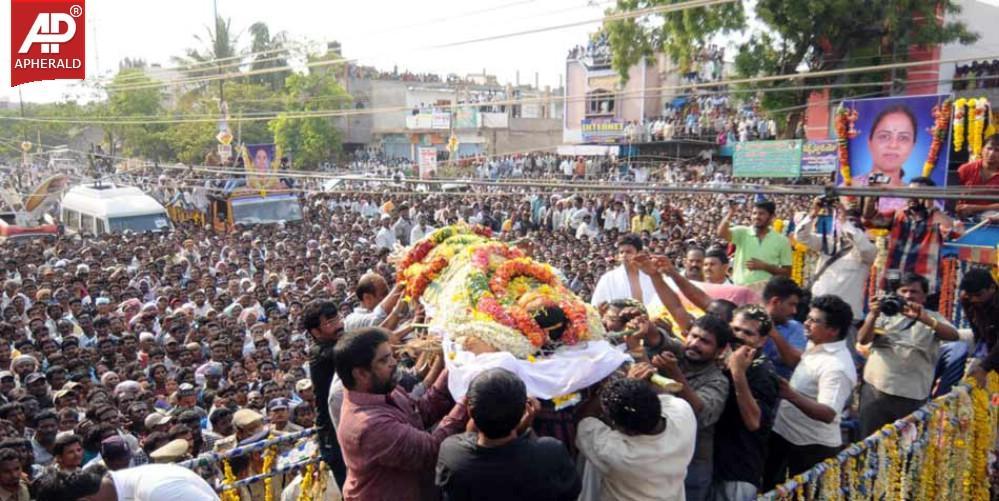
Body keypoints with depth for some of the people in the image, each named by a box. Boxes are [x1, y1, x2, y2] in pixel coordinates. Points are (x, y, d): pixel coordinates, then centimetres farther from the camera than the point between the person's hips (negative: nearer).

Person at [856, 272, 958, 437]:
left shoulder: (932, 318, 6)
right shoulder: (886, 313, 6)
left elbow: (953, 335, -13)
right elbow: (862, 340, -5)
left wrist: (923, 318, -28)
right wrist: (873, 315, -23)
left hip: (912, 396, 0)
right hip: (875, 389, 1)